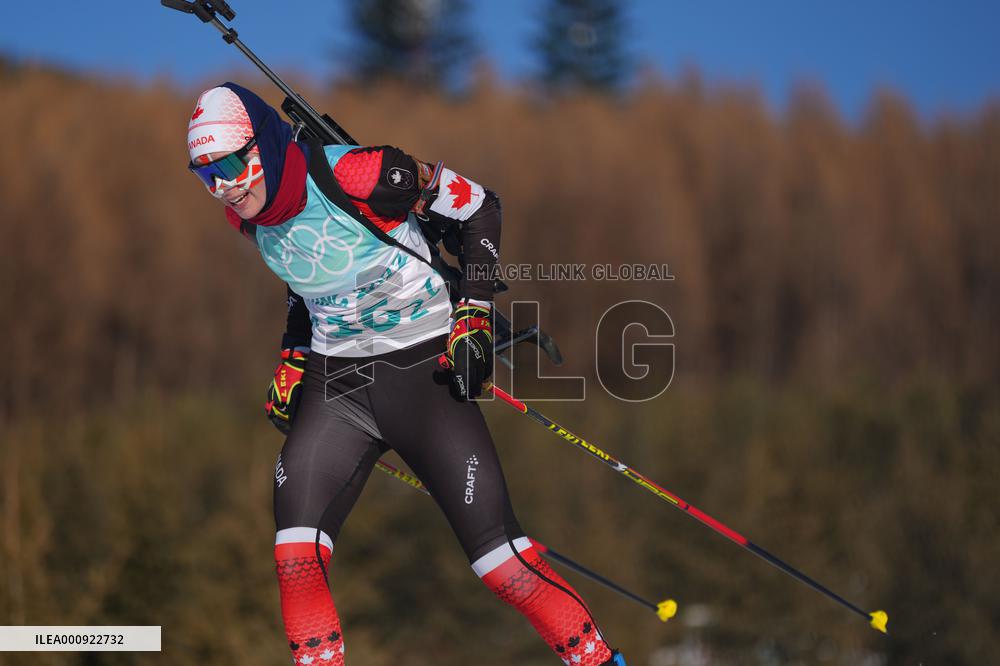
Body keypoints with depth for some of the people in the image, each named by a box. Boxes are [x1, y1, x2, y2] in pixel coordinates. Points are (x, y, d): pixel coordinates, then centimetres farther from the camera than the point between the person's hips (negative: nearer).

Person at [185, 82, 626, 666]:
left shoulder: (355, 176, -22)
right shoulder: (251, 216, 0)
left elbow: (479, 207, -10)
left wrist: (474, 313, -14)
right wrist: (293, 358, 12)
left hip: (423, 372, -6)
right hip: (332, 383, 6)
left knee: (498, 556, -10)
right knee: (296, 557, -11)